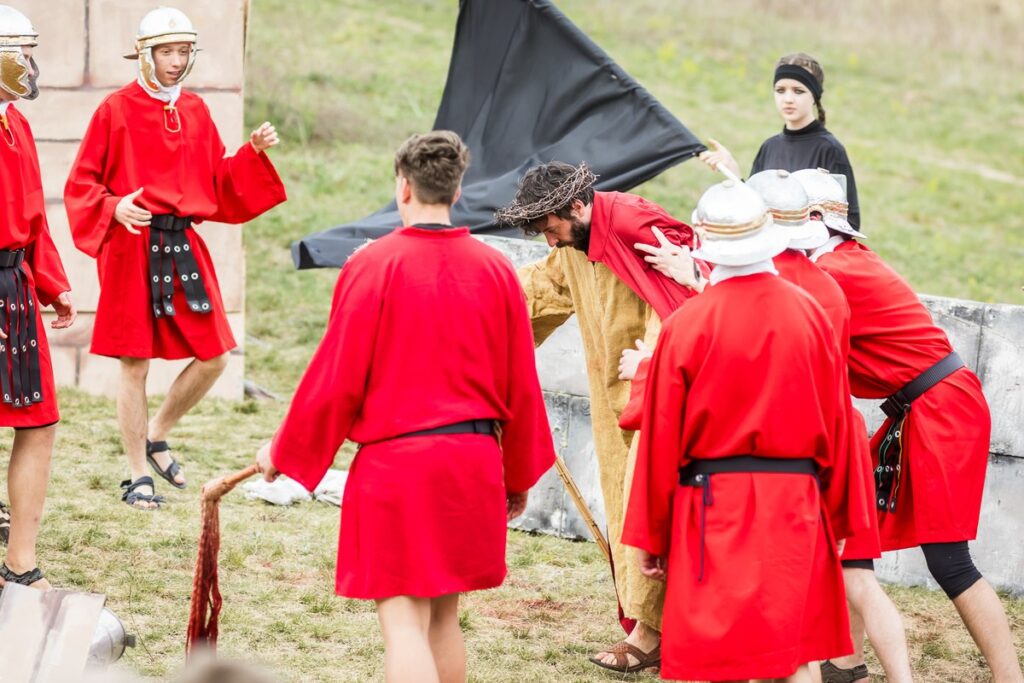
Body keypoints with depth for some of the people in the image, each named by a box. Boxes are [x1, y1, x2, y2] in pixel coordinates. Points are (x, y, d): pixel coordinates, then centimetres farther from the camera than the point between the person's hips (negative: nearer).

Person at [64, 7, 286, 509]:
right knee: (135, 364, -1)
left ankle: (156, 436, 26)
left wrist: (254, 153, 0)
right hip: (131, 249, -5)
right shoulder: (116, 111, -4)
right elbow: (80, 186, -3)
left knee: (213, 357, 3)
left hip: (184, 247, 5)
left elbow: (217, 184, 15)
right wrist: (115, 208, -21)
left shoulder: (195, 111, 11)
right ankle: (139, 477, 10)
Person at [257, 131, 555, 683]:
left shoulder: (373, 265, -9)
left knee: (403, 619, -5)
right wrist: (519, 475, 21)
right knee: (444, 613, 16)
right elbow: (521, 386, 8)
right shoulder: (496, 269, 4)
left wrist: (285, 453, 5)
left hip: (394, 462, -5)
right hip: (475, 461, 5)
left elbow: (336, 378, -8)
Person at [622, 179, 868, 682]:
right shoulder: (809, 313, 0)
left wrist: (651, 536, 5)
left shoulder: (686, 324, -9)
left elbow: (662, 438, -4)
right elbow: (836, 421, 6)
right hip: (795, 504, 3)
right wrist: (836, 518, 17)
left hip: (713, 503, -3)